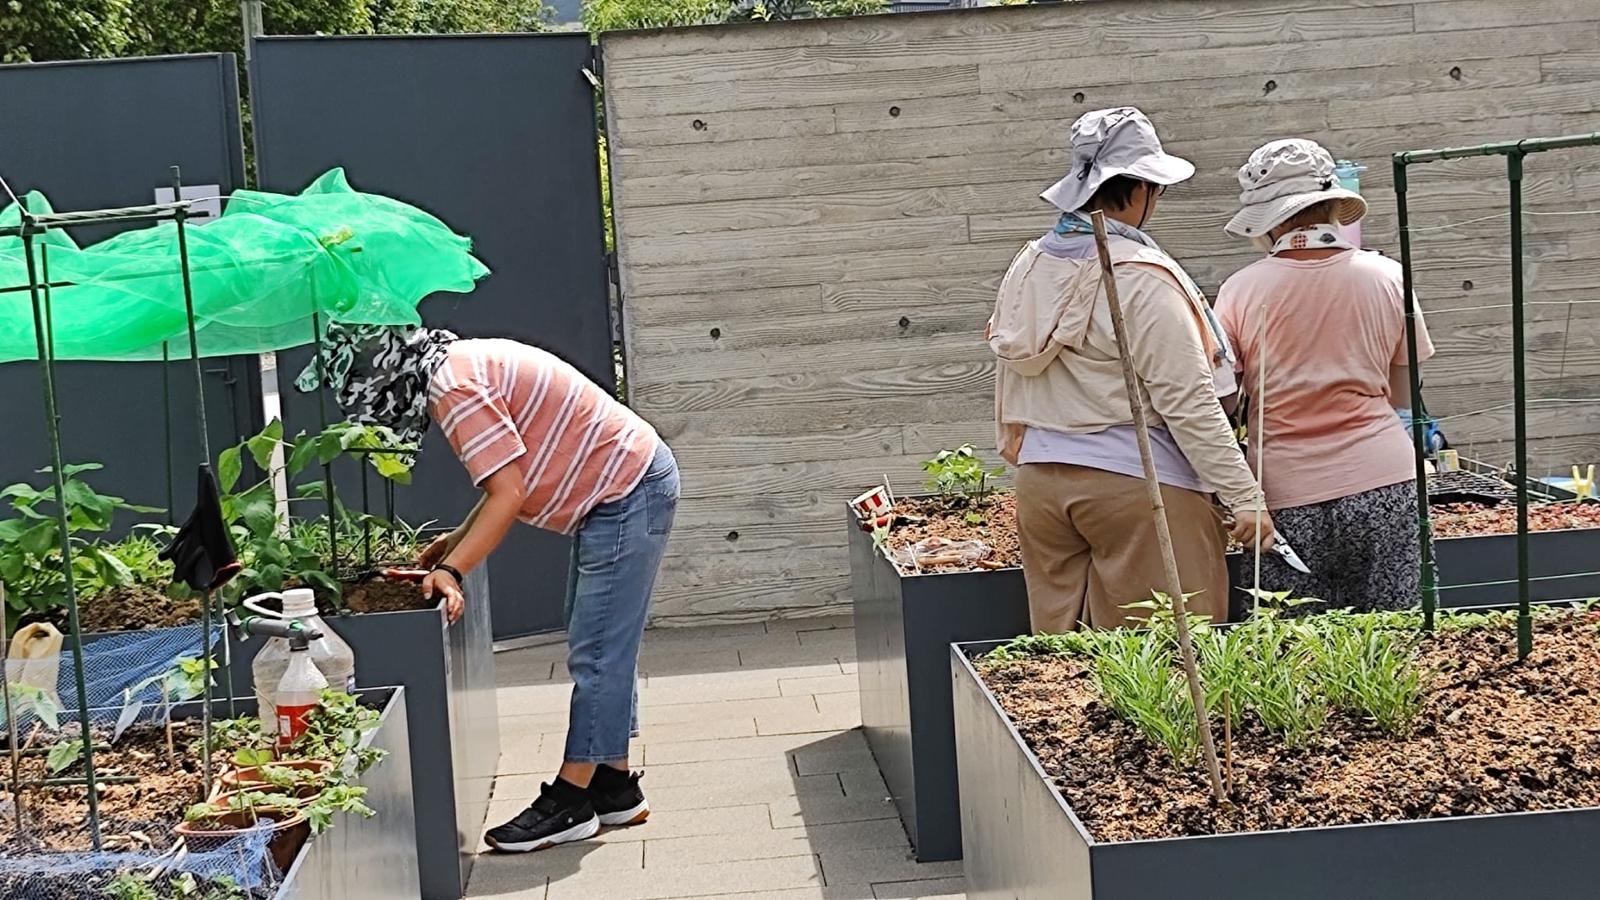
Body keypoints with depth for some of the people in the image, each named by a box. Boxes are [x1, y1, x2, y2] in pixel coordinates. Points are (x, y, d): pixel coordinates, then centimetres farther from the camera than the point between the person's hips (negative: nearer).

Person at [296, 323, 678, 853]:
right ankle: (614, 787, 22)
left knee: (596, 657, -6)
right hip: (622, 486, 11)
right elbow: (513, 477, 15)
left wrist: (452, 570, -24)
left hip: (628, 496, -11)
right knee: (606, 651, 15)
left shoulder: (454, 388, -20)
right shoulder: (465, 364, 10)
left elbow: (509, 494, -24)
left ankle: (570, 802, 0)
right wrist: (459, 540, 12)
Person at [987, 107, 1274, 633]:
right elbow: (1188, 403, -15)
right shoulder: (1142, 278, -13)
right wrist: (1244, 496, -10)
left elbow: (1006, 384, 17)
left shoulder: (1029, 266, 8)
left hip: (1039, 478, 7)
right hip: (1134, 482, -7)